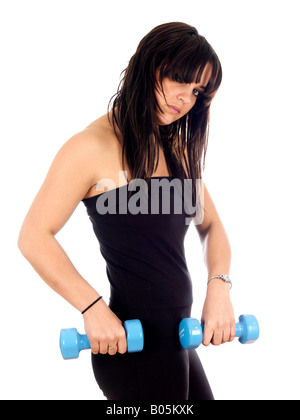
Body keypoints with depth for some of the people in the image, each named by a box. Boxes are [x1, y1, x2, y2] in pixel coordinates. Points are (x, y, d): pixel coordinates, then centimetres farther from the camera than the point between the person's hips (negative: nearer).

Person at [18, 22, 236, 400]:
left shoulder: (179, 149, 10)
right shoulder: (93, 147, -13)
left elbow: (211, 226, 15)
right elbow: (34, 237, -15)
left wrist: (219, 287, -3)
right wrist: (94, 309, -21)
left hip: (177, 337, 8)